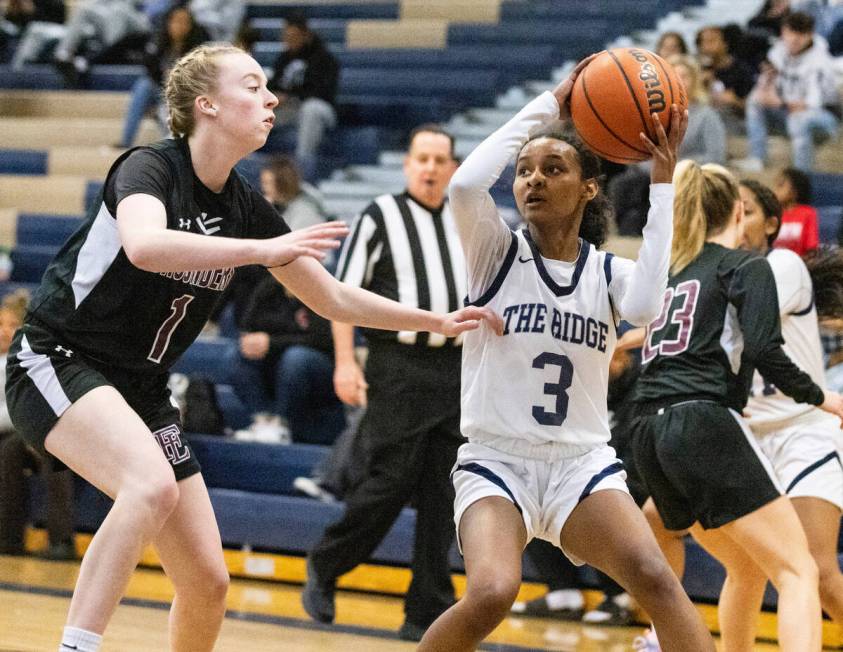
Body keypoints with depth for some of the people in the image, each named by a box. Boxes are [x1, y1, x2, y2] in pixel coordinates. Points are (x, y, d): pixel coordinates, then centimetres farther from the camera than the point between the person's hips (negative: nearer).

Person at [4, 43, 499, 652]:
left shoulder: (245, 207, 3)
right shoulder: (149, 168, -16)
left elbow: (333, 298, 14)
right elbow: (144, 245, -40)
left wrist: (437, 321, 9)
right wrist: (263, 249, -44)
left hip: (140, 390, 7)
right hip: (57, 363, -7)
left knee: (208, 582, 2)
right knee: (153, 485, -36)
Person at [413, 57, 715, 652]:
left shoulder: (609, 272, 5)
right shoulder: (496, 253, 0)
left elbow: (645, 305, -20)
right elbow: (465, 185, -21)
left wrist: (663, 184, -15)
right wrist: (548, 106, -14)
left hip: (584, 464, 2)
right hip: (497, 462, -2)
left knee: (655, 580, -23)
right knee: (492, 594, -28)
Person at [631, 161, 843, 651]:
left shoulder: (672, 271, 24)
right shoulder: (747, 266, 5)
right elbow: (764, 350, -10)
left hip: (652, 435, 8)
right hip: (705, 426, -8)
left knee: (747, 565, 25)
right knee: (798, 573, -10)